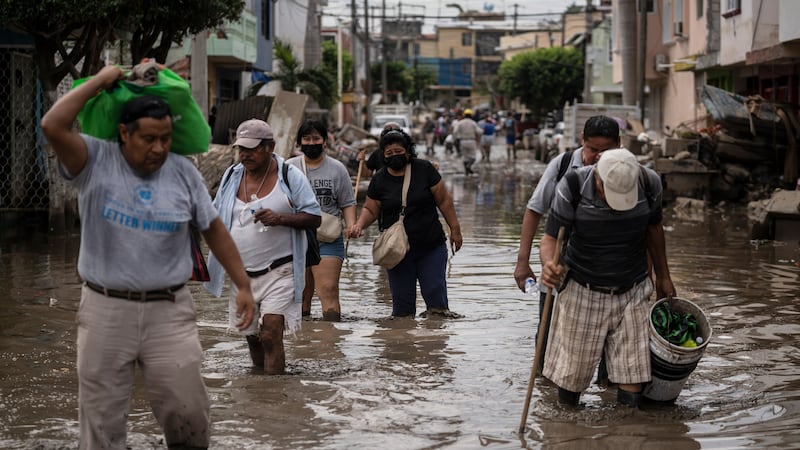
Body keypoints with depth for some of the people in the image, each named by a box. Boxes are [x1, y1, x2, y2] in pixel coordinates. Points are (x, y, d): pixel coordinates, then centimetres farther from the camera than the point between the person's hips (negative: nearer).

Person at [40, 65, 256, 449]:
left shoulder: (183, 172, 2)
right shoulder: (95, 162, -5)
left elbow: (213, 229, 10)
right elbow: (53, 126, -22)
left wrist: (243, 286, 9)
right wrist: (100, 80, -13)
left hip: (169, 310, 1)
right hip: (105, 310, -1)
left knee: (187, 413, 0)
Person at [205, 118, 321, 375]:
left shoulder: (289, 176, -5)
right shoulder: (232, 176, 8)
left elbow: (314, 217, -6)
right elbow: (217, 217, 20)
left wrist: (280, 218, -22)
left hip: (279, 271, -5)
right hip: (241, 274, 5)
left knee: (271, 334, -15)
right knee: (251, 335, 14)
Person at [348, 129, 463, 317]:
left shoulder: (424, 169, -2)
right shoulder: (379, 180, 2)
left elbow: (443, 200, 2)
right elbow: (370, 210, 8)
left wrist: (455, 229, 2)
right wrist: (359, 225, -13)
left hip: (431, 246, -1)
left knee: (435, 291, -3)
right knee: (401, 298, 2)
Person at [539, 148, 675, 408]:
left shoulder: (649, 184, -11)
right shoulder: (573, 187, -20)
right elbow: (551, 237, -14)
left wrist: (663, 276, 21)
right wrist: (549, 265, -38)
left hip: (632, 295, 2)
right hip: (582, 293, -2)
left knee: (632, 391, -5)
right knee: (569, 388, 5)